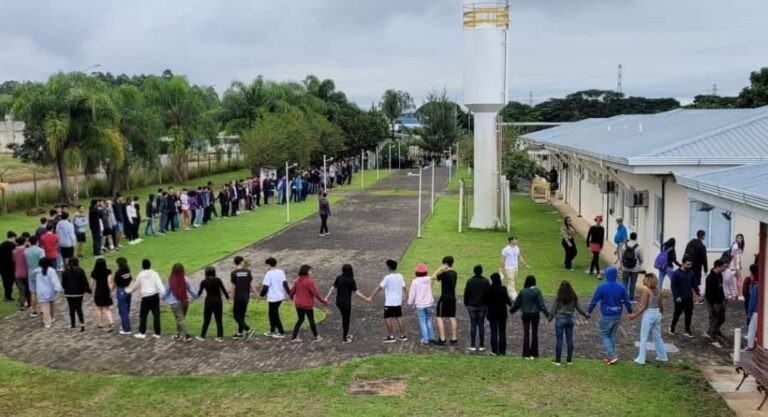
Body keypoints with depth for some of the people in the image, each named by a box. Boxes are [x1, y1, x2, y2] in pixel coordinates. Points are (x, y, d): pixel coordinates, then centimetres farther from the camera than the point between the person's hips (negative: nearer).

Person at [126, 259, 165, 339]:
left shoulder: (140, 275, 1)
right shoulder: (154, 274, -2)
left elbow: (136, 285, 14)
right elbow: (159, 284, -11)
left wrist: (129, 290, 33)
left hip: (145, 297, -1)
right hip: (155, 295, 1)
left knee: (143, 315, 10)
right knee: (156, 314, 4)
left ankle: (142, 333, 13)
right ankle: (157, 333, 6)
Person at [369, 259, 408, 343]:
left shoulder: (388, 277, -15)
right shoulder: (400, 276, 2)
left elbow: (379, 288, -15)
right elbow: (404, 288, 8)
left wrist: (371, 296, -12)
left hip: (389, 302, -6)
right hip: (398, 302, 6)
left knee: (387, 319, 2)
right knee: (399, 318, 13)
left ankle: (391, 336, 2)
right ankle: (403, 335, 16)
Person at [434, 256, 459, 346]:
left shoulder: (445, 274, -18)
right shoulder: (454, 273, 8)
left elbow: (434, 277, -10)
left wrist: (439, 270, -1)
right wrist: (442, 271, 10)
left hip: (444, 298, -8)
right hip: (452, 298, 8)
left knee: (440, 318, -1)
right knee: (452, 318, 11)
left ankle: (442, 339, -4)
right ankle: (454, 339, 13)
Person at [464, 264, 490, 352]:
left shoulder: (470, 281, -6)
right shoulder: (486, 281, -5)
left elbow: (466, 294, -3)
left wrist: (466, 304, 8)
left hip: (472, 306, 0)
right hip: (482, 306, 0)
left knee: (473, 325, 3)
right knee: (481, 325, 5)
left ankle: (472, 346, 1)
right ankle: (481, 346, 5)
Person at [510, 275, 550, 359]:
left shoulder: (523, 291, -6)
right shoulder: (537, 291, -10)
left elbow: (518, 303, 3)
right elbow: (541, 304, -12)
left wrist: (512, 310, 19)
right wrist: (547, 313, -9)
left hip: (526, 314, 1)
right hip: (535, 314, 0)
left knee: (526, 333, 5)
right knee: (534, 333, 10)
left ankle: (526, 353, 4)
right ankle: (533, 353, 12)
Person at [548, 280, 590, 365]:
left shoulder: (558, 298, -11)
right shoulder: (574, 297, -1)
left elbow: (553, 310, -8)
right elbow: (578, 308, 5)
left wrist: (550, 318, 6)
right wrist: (586, 315, 20)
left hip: (560, 319, -3)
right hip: (570, 319, 3)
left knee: (559, 340, 2)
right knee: (569, 339, 10)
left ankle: (557, 360, 6)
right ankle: (569, 360, 16)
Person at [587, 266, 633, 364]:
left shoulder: (602, 287, -15)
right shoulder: (621, 287, -3)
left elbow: (594, 300, -9)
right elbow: (627, 301, 4)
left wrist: (588, 311, 4)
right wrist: (630, 312, 19)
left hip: (606, 316, -4)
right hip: (617, 315, 4)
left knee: (604, 335, 8)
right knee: (612, 335, 17)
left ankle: (612, 356, -4)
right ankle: (609, 356, 23)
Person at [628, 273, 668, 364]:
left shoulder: (646, 290, -15)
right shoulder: (658, 290, 3)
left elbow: (644, 306, -16)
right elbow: (661, 305, 9)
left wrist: (635, 315, -10)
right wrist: (660, 314, 25)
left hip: (649, 314, -6)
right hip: (657, 314, 6)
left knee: (644, 338, 3)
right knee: (657, 336, 20)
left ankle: (641, 359, 5)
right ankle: (662, 356, 28)